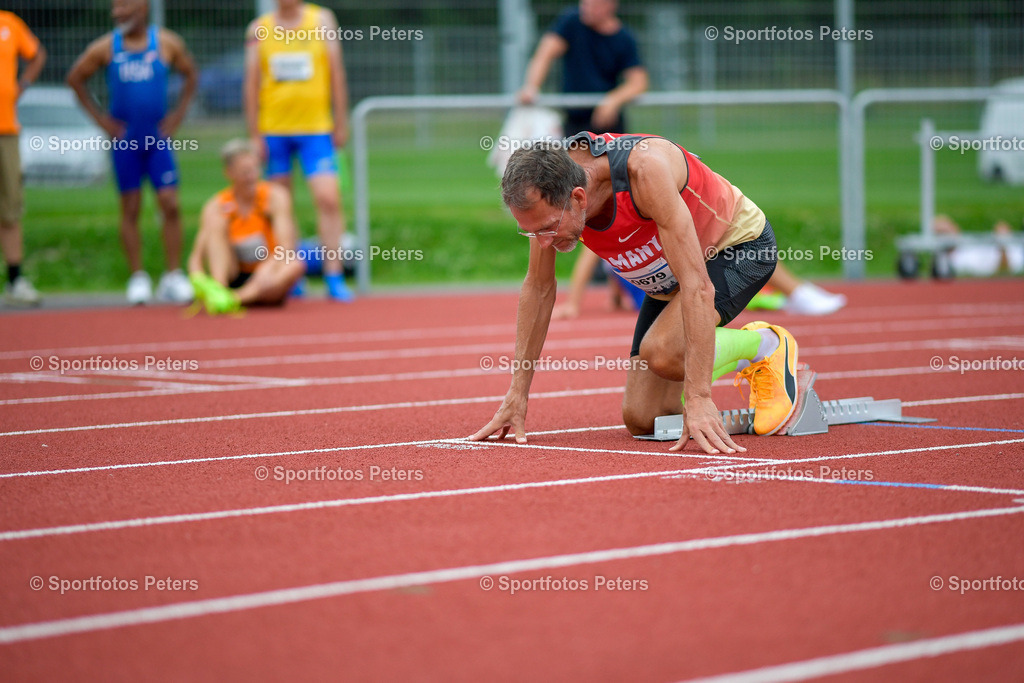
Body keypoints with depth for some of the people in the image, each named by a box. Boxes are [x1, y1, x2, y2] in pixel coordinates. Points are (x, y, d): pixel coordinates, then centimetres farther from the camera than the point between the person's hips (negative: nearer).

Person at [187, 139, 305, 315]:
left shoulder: (275, 197, -5)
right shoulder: (216, 207, -3)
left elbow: (286, 249, -16)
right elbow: (196, 257, -9)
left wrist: (267, 270, -34)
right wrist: (197, 279, -31)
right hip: (232, 279, 0)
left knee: (296, 265, -31)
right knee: (215, 222, -18)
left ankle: (235, 298, -45)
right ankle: (217, 289, -40)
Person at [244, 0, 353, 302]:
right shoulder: (259, 29, 5)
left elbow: (336, 72, 4)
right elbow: (252, 84, 6)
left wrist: (341, 123, 1)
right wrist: (254, 135, 1)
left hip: (316, 129, -1)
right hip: (273, 129, 2)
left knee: (328, 198, -13)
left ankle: (334, 277, -11)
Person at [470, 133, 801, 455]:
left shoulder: (644, 168, -39)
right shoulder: (545, 195, -21)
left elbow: (697, 286, -41)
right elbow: (538, 289, -5)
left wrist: (697, 399, -45)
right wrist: (517, 396, -6)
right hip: (668, 278, 7)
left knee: (662, 353, -33)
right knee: (640, 419, -1)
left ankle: (767, 346, -5)